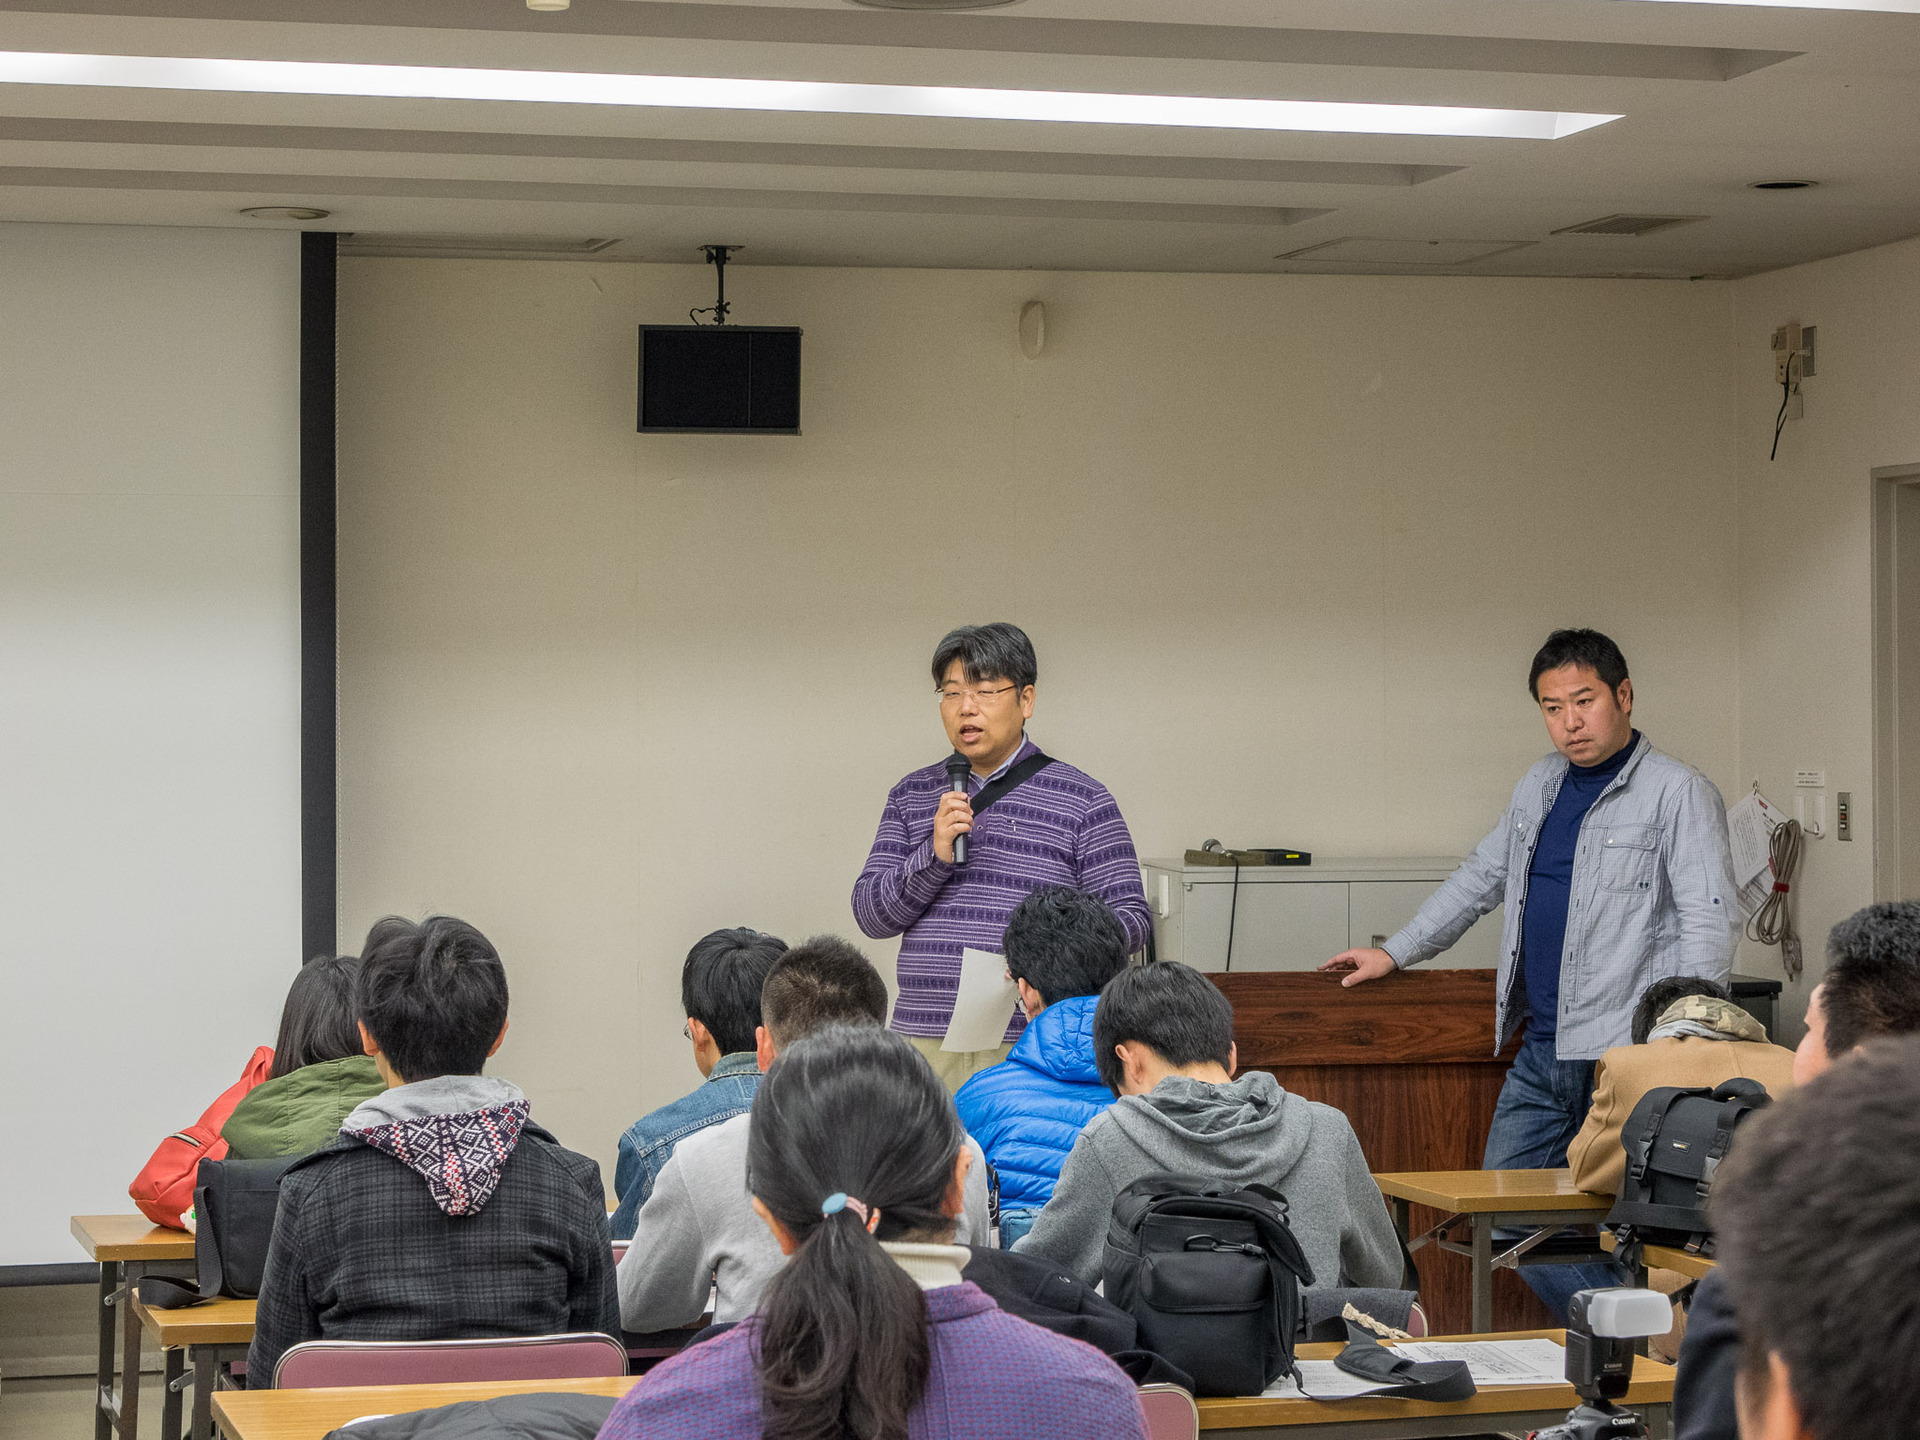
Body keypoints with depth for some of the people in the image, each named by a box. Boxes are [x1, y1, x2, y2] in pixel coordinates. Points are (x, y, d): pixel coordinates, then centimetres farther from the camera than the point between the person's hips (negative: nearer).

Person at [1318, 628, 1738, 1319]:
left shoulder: (1679, 791, -6)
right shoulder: (1541, 785, 17)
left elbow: (1710, 921, -13)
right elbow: (1480, 878, 30)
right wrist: (1394, 953, 30)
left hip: (1628, 1055, -8)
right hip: (1540, 1052, 8)